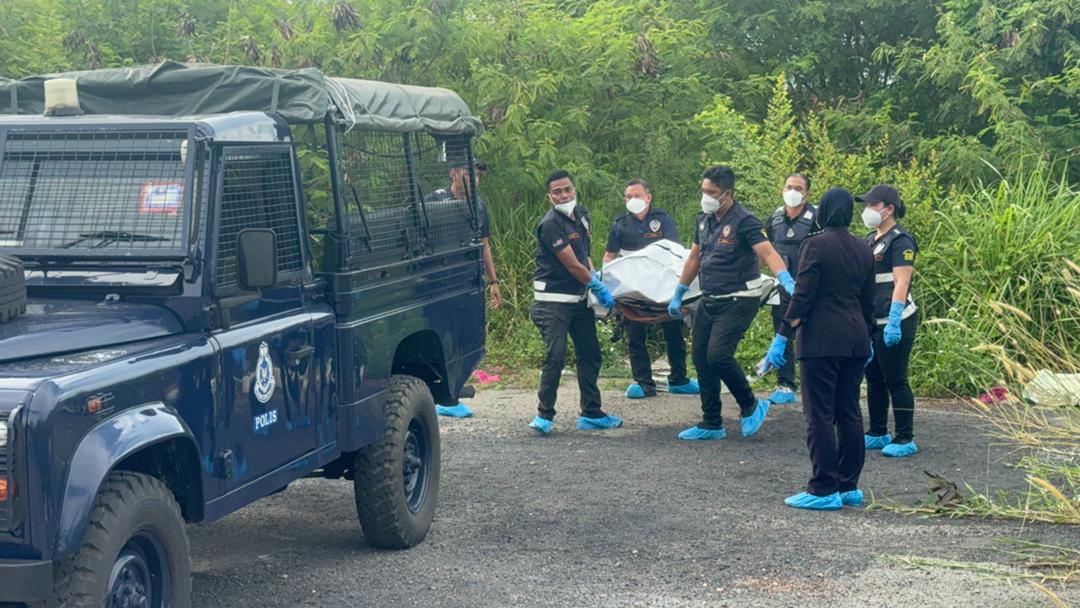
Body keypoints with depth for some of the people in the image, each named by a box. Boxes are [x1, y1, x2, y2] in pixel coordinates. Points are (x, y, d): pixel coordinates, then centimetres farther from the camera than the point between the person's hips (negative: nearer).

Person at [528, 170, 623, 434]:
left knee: (590, 355, 10)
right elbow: (572, 265, -17)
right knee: (556, 357, -14)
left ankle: (591, 414, 19)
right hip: (553, 300, -8)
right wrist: (599, 287, -8)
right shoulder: (550, 225, -19)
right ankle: (544, 415, -2)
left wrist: (595, 275, 8)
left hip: (579, 298, 8)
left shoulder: (582, 215, 8)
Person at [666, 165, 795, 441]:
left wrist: (787, 281, -44)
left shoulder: (743, 221, -15)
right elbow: (694, 257, 19)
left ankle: (750, 406, 4)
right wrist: (678, 295, 23)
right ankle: (711, 424, 18)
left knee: (718, 354, -20)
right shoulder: (704, 219, 8)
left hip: (738, 301, -8)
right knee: (701, 359, 7)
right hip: (709, 301, 8)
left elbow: (768, 253, -27)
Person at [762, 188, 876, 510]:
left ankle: (824, 490, -3)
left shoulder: (816, 245, -9)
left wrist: (782, 336, -11)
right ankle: (849, 486, 17)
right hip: (855, 339, 7)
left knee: (820, 414, -4)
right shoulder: (863, 250, 11)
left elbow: (802, 296, -14)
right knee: (849, 412, 12)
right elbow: (868, 301, 17)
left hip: (821, 340, -7)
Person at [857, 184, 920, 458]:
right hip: (872, 322, 9)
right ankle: (878, 434, 22)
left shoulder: (900, 241, -11)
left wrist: (893, 323, -25)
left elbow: (901, 284, -19)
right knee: (874, 379, 12)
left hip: (895, 322, -9)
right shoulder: (870, 240, 15)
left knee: (895, 380, -5)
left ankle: (905, 439, 2)